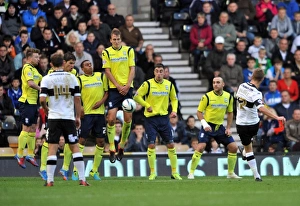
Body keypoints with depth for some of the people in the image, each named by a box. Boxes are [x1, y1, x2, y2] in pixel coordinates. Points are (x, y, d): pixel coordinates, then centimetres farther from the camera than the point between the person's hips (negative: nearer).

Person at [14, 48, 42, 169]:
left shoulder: (34, 69, 19)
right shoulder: (27, 68, -12)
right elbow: (30, 83, -24)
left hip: (33, 102, 10)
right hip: (27, 102, -10)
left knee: (33, 128, 11)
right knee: (26, 128, -8)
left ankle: (30, 155, 17)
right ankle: (19, 155, -2)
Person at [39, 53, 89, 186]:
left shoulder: (47, 79, -2)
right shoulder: (72, 78, 3)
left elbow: (42, 99, -9)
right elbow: (77, 99, 2)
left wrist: (46, 109, 11)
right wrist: (78, 117, 10)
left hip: (54, 117, -1)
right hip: (69, 117, 1)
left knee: (52, 148, 0)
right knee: (75, 147, 5)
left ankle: (49, 180, -3)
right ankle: (82, 179, 1)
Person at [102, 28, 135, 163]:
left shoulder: (129, 51, 4)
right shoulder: (106, 52, 1)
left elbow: (132, 69, 3)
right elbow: (107, 71, -2)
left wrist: (127, 86, -9)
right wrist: (118, 86, -9)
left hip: (127, 88, 1)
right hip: (114, 88, -1)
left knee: (128, 119, 0)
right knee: (111, 118, -11)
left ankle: (122, 146, 17)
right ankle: (111, 149, -3)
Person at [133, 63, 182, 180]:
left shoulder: (169, 84, 4)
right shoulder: (148, 84, -7)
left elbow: (174, 99, 17)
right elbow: (137, 97, -5)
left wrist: (174, 110, 1)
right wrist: (147, 106, -12)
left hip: (164, 117, 3)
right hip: (151, 118, -3)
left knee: (171, 144, 1)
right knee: (151, 145, -7)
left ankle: (174, 172, 9)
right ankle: (152, 173, 3)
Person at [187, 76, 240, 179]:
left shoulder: (228, 97, 2)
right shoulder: (207, 97, -10)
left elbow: (230, 113, 13)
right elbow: (199, 112, -5)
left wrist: (228, 128, 5)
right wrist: (204, 124, -20)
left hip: (220, 127, 4)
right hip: (208, 126, -4)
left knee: (233, 147, 0)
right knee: (200, 147, -20)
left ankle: (231, 173, 16)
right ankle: (191, 173, -11)